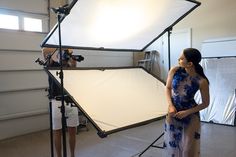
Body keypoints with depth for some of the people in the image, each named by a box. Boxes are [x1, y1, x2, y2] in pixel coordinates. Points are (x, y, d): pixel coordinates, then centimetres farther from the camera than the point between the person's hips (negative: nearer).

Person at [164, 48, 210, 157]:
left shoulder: (201, 81, -21)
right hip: (173, 113, 3)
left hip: (190, 116, -2)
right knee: (172, 143, 16)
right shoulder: (175, 71, -14)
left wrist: (187, 112, -16)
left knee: (189, 146, 10)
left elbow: (205, 103, -8)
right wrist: (171, 106, -11)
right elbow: (168, 88, 0)